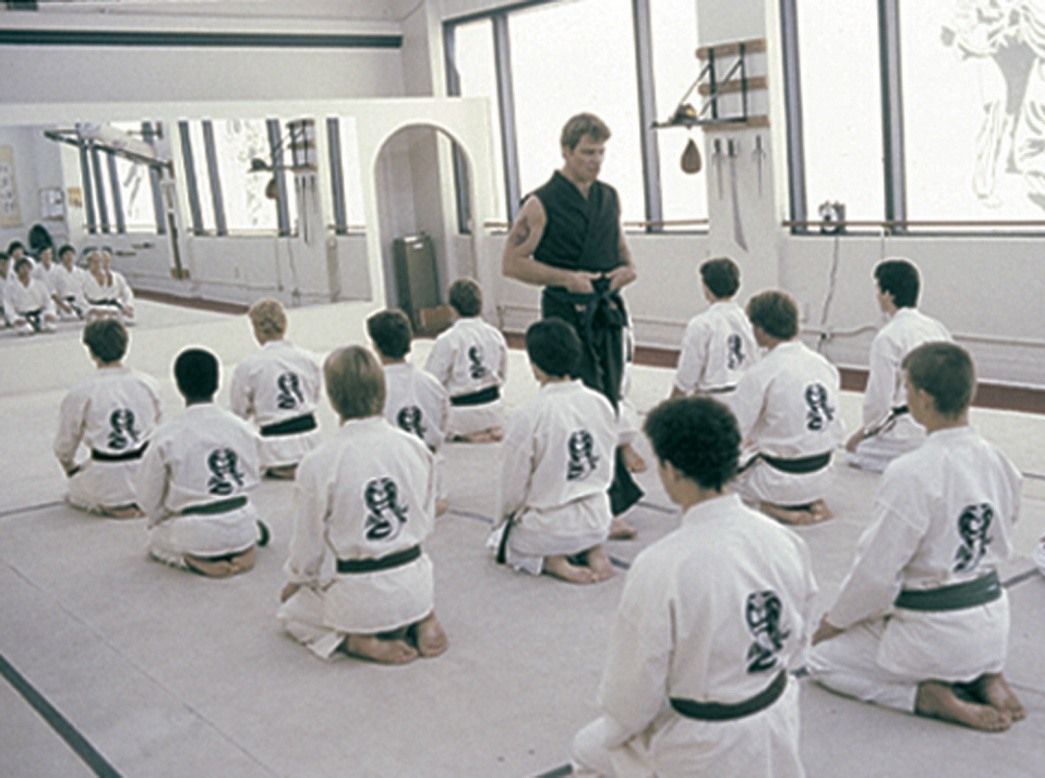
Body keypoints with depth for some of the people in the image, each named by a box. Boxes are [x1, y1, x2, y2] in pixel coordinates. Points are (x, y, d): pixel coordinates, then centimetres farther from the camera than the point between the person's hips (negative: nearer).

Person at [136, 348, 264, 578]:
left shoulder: (167, 436, -14)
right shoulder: (242, 429, -5)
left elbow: (149, 497, -3)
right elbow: (251, 479, 6)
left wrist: (161, 521, 18)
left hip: (196, 535, -5)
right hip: (241, 530, 5)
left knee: (157, 538, 25)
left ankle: (197, 559, 2)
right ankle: (243, 545, 13)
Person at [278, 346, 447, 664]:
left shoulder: (318, 464, -19)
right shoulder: (415, 448, -7)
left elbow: (310, 545, -7)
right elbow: (426, 519, 6)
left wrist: (294, 582, 14)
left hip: (357, 594, -4)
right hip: (413, 586, 4)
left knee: (292, 612, 26)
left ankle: (359, 641, 1)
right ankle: (422, 619, 9)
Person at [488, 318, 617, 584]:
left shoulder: (529, 415, -23)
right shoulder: (601, 404, -7)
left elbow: (514, 487, -12)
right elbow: (606, 471, 5)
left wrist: (503, 521, 8)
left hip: (548, 526, -4)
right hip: (597, 520, 5)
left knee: (500, 540, 26)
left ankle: (549, 560, -2)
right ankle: (592, 550, 7)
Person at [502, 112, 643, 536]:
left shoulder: (609, 198, 11)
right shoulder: (542, 204, -9)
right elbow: (512, 263, -9)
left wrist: (627, 269, 3)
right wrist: (566, 278, -17)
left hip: (606, 314, 7)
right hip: (567, 317, -7)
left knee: (607, 407, 11)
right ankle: (610, 505, -8)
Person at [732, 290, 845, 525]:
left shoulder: (761, 373, -20)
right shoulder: (823, 364, 1)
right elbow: (836, 432, 10)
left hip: (784, 479, -7)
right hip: (822, 476, 7)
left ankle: (775, 506, -3)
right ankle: (812, 501, 10)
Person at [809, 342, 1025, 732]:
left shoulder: (911, 474, -25)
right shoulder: (998, 463, -3)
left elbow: (876, 574, -20)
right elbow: (998, 545, 11)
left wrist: (834, 620, -3)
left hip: (935, 633, -7)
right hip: (992, 623, 7)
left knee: (823, 658, 12)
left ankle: (932, 697, -3)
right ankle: (985, 677, 12)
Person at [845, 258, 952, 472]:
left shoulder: (887, 338, -15)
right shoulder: (938, 328, 7)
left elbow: (879, 397, -12)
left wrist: (865, 431, 5)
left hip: (915, 430, -7)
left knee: (856, 450, 12)